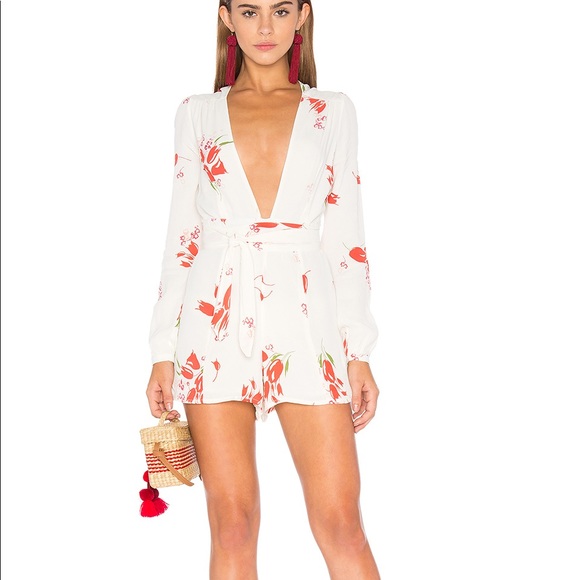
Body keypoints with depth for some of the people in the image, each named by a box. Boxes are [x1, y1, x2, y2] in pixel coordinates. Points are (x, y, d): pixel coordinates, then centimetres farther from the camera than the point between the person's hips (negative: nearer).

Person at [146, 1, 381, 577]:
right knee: (232, 523, 0)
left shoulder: (332, 112, 11)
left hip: (305, 323, 0)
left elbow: (346, 237, 8)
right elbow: (181, 236, 11)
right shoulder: (197, 114, 12)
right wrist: (163, 352, 5)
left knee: (341, 524, -5)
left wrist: (359, 352, 1)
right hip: (216, 324, 1)